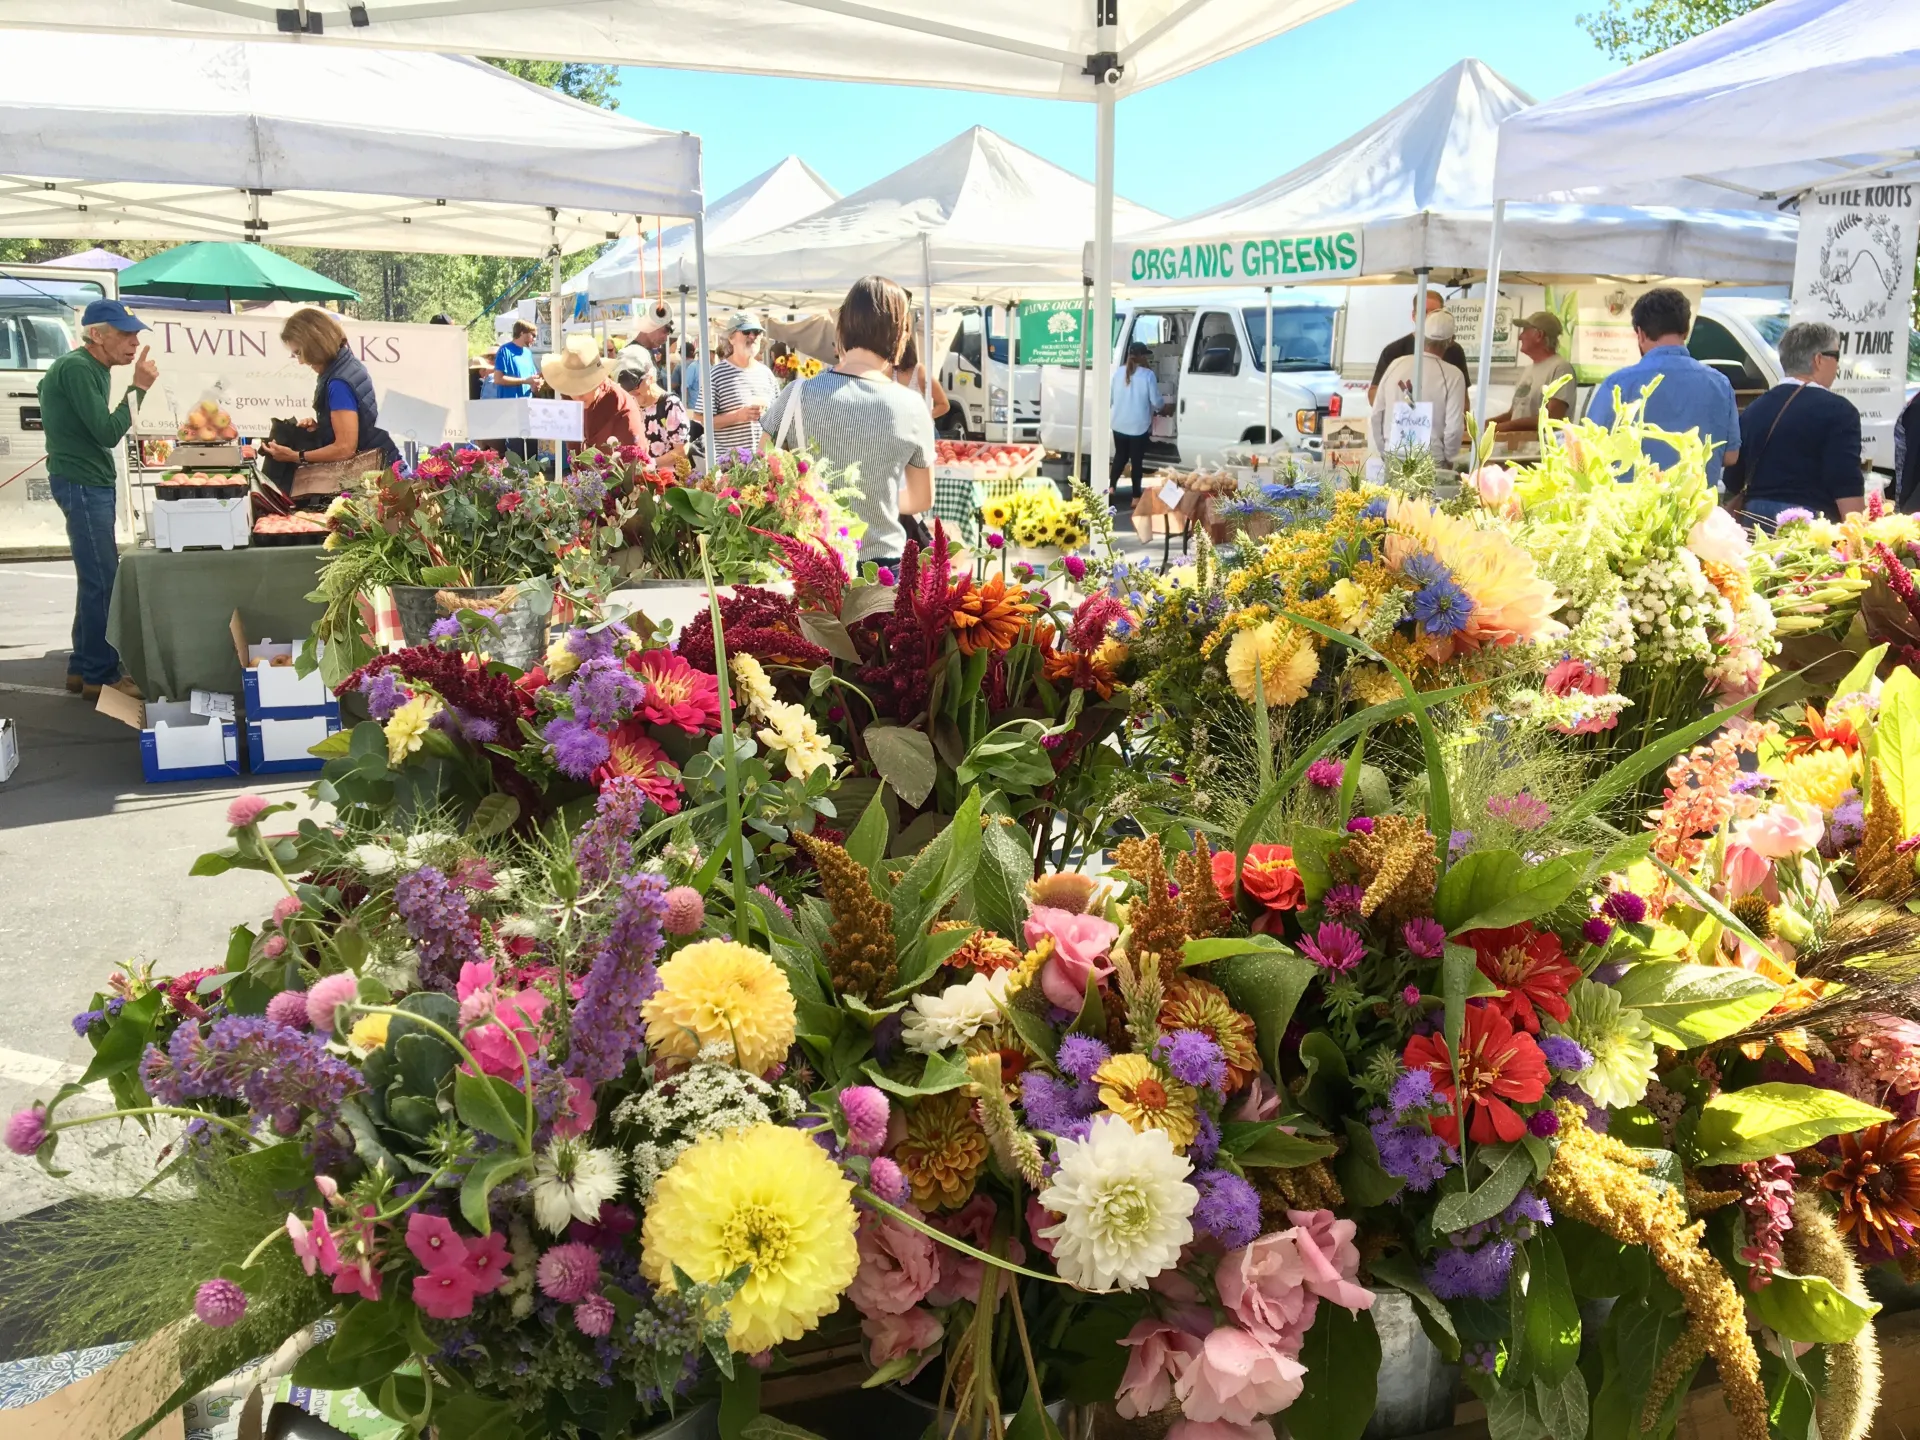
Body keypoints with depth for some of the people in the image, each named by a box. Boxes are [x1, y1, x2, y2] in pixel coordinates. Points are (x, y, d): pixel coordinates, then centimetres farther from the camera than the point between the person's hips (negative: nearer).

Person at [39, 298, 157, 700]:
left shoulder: (91, 368, 14)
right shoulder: (77, 369, -17)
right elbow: (107, 433, -22)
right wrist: (138, 388, -19)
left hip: (93, 483, 10)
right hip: (82, 485, -10)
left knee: (96, 578, 13)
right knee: (103, 581, -8)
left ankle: (83, 667, 21)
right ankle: (101, 675, -3)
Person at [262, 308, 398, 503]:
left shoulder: (339, 383, -21)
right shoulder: (349, 365, 9)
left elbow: (345, 448, -22)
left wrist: (295, 457, -14)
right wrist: (318, 426, 9)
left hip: (369, 471, -10)